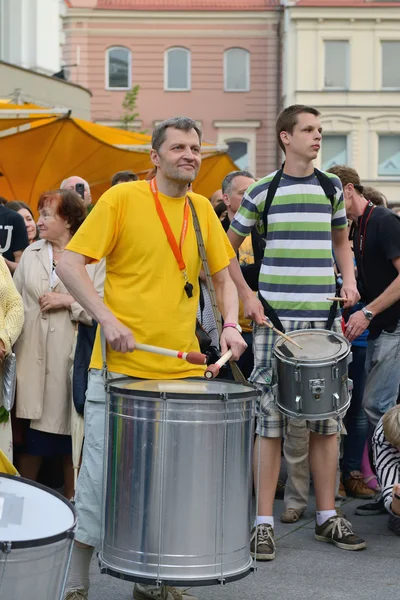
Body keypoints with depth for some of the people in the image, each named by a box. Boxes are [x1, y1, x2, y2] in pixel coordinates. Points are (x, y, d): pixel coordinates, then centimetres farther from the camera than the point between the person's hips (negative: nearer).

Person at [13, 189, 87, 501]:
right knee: (30, 431, 6)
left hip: (71, 357, -3)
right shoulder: (31, 253, 11)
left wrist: (68, 301, -13)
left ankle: (71, 499, 19)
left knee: (70, 431, 4)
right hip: (33, 357, 3)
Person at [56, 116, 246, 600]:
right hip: (121, 366, -5)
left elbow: (223, 276, 19)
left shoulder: (202, 209, 12)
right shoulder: (122, 198, -4)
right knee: (101, 476, -2)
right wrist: (107, 318, -17)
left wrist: (230, 324, 1)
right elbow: (69, 263, -7)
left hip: (184, 369, 5)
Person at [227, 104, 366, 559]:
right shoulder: (261, 192, 2)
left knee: (327, 419, 6)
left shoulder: (331, 188, 10)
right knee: (270, 419, -3)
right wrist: (246, 295, 1)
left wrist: (349, 279, 8)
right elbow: (228, 247, 12)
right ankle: (263, 523, 4)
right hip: (274, 317, -3)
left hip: (323, 318, 3)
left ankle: (327, 517, 18)